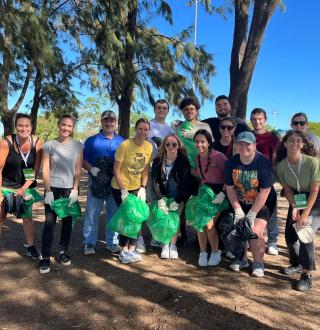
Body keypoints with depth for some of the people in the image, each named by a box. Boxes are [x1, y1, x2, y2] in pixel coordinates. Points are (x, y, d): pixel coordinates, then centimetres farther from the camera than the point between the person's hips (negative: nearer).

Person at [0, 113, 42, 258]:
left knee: (27, 217, 10)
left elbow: (35, 170, -8)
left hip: (26, 185, 2)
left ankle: (30, 246, 25)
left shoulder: (37, 143, -14)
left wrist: (24, 188, -12)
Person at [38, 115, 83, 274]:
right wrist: (48, 191, -9)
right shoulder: (49, 145, -2)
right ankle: (45, 258, 6)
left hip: (70, 189, 2)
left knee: (67, 222, 8)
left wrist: (75, 190, -4)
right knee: (49, 222, -2)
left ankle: (62, 252, 23)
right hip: (53, 188, -2)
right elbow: (45, 170, -4)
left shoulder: (78, 145, 2)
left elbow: (78, 170, 2)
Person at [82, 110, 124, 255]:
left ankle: (112, 242, 21)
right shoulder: (91, 140, 4)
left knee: (114, 213, 8)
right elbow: (83, 160, 2)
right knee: (92, 213, 0)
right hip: (96, 181, -2)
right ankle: (89, 243, 11)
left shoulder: (122, 142, 10)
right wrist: (91, 169, -17)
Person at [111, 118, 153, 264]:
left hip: (137, 188, 5)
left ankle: (131, 249, 15)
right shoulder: (125, 145, -19)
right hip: (120, 187, -4)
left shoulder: (149, 147, -4)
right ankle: (124, 250, 13)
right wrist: (123, 191, -19)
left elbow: (145, 170, 3)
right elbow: (116, 169, -16)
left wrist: (143, 188, -5)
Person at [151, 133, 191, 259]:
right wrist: (160, 199, -19)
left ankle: (173, 244, -1)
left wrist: (177, 201, -18)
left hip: (179, 197, -2)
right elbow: (155, 181, -8)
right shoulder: (158, 161, -3)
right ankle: (165, 244, 2)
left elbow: (185, 182, -14)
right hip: (164, 195, 2)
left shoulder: (183, 160, -10)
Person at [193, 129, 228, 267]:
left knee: (209, 223, -15)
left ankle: (215, 252, 10)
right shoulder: (197, 158, 3)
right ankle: (203, 253, 10)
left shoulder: (218, 156, -18)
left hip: (219, 193, -5)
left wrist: (223, 193, -23)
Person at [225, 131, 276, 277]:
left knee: (255, 232, -16)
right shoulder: (231, 162, -10)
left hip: (261, 204, -4)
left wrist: (252, 214, -18)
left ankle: (258, 263, 10)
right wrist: (238, 211, -9)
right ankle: (242, 259, 22)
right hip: (240, 203, 4)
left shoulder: (263, 162, -22)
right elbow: (230, 188, -5)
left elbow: (265, 191, -20)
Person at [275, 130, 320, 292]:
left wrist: (306, 214, -22)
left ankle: (306, 275, -2)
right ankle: (297, 264, 30)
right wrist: (294, 208, -18)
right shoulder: (280, 166, -16)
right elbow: (288, 190, -6)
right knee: (289, 235, 1)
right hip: (296, 200, 4)